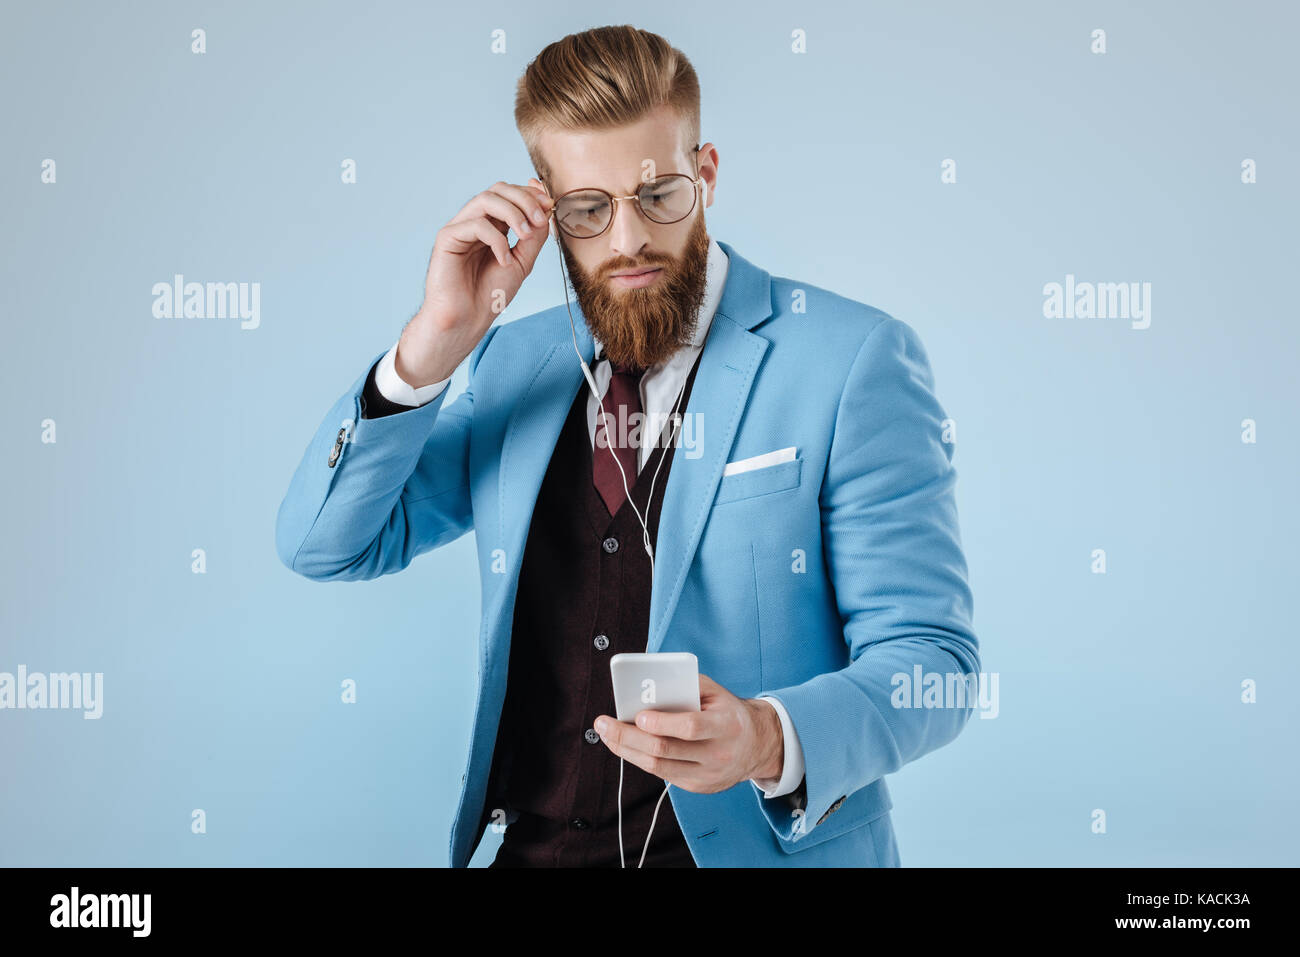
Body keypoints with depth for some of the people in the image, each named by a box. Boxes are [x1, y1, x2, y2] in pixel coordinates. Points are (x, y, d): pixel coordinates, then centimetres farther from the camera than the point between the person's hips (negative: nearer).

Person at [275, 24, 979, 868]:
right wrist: (435, 343, -1)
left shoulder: (854, 361, -4)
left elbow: (932, 660, -8)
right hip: (532, 846, 5)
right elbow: (326, 547, 11)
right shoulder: (513, 364, 13)